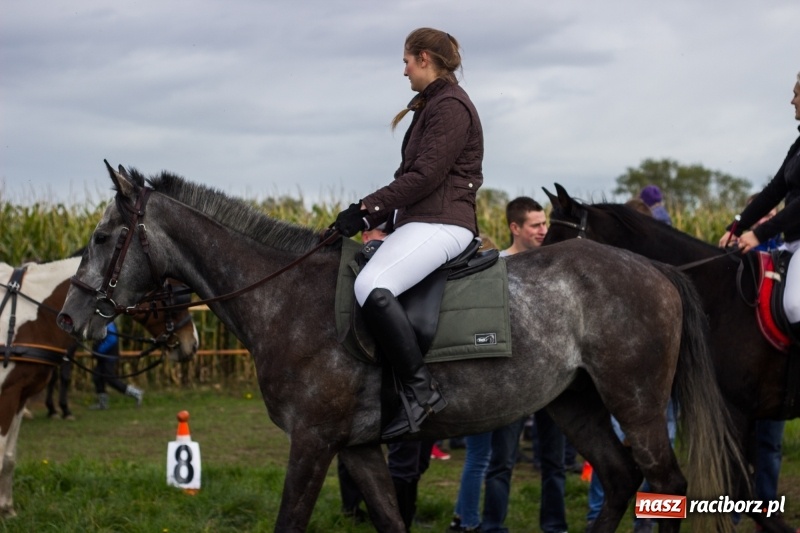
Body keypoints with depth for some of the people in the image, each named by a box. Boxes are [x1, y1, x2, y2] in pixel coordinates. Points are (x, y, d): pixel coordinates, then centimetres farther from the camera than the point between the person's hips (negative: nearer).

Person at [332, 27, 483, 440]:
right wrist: (372, 214, 13)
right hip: (418, 221, 12)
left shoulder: (450, 107, -9)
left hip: (441, 224, -12)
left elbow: (424, 176, -17)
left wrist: (366, 210, -17)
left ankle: (420, 390, -30)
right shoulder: (433, 106, 23)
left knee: (371, 286, -31)